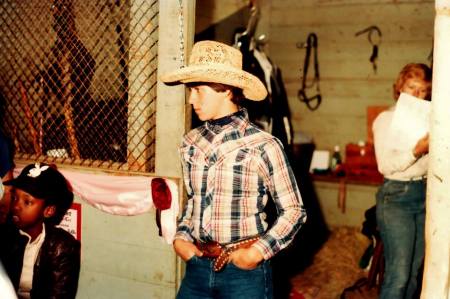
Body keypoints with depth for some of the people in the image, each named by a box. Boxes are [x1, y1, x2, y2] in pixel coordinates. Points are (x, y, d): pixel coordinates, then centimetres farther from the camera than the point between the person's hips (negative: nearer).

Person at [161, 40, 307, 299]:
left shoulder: (263, 146, -11)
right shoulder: (192, 143, 4)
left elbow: (293, 211, -6)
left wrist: (258, 252, -16)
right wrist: (181, 237, 3)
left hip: (244, 271, -4)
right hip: (197, 266, 4)